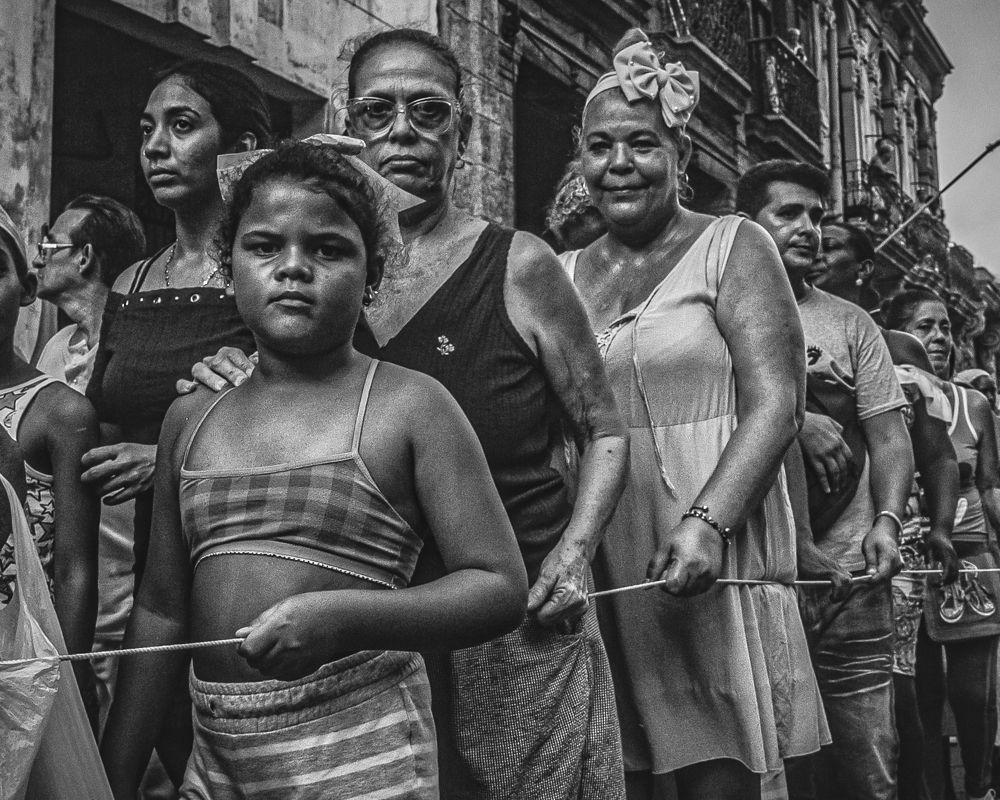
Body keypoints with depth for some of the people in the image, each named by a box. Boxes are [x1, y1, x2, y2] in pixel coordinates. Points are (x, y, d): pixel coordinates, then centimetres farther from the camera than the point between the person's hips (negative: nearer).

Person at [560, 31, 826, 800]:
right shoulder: (566, 273, 14)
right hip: (595, 575, 4)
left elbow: (776, 403, -8)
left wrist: (706, 522, -22)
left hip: (711, 564, -3)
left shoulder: (731, 248, 2)